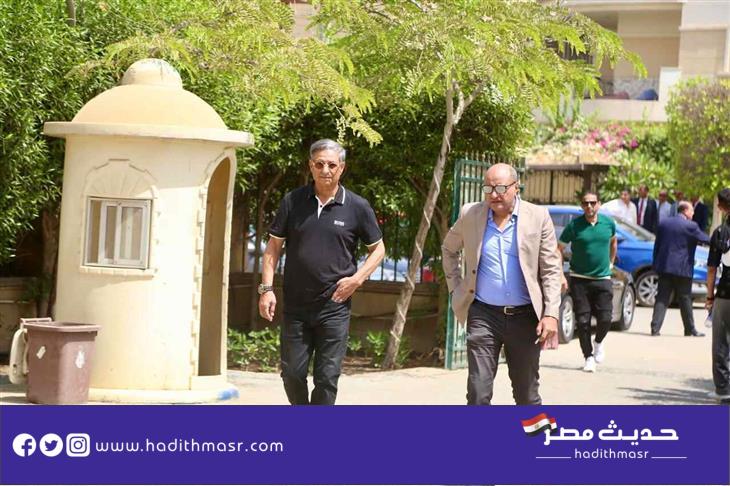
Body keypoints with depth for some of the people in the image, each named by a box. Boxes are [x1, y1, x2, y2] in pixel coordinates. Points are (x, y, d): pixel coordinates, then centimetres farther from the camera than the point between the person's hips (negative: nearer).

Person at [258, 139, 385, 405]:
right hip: (295, 307, 2)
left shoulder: (357, 207, 0)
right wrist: (267, 288, -3)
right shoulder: (293, 201, 3)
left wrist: (357, 279, -5)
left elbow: (378, 248, 9)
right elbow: (273, 246, 7)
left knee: (327, 377, 0)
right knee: (292, 373, 7)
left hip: (334, 308, -1)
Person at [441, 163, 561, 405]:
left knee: (527, 394, 11)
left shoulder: (538, 217, -1)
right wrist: (455, 285, 10)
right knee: (478, 393, -6)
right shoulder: (470, 215, 3)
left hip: (525, 316, 0)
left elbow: (551, 270, 0)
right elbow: (449, 248, 21)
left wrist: (551, 313, -9)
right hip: (483, 315, 0)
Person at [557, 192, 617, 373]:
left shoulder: (608, 223, 3)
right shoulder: (574, 225, -5)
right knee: (582, 320, -3)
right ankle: (588, 356, 12)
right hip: (579, 279, -1)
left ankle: (598, 342, 25)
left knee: (605, 318, -7)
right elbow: (559, 248, -1)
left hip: (602, 278, 2)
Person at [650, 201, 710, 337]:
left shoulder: (664, 223, 9)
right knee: (685, 299, 6)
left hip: (664, 267, 4)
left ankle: (655, 328, -3)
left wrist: (656, 264, 16)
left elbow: (656, 245, 11)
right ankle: (690, 329, 14)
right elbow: (706, 240, -3)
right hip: (682, 268, -4)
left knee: (662, 298, 3)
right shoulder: (690, 226, -9)